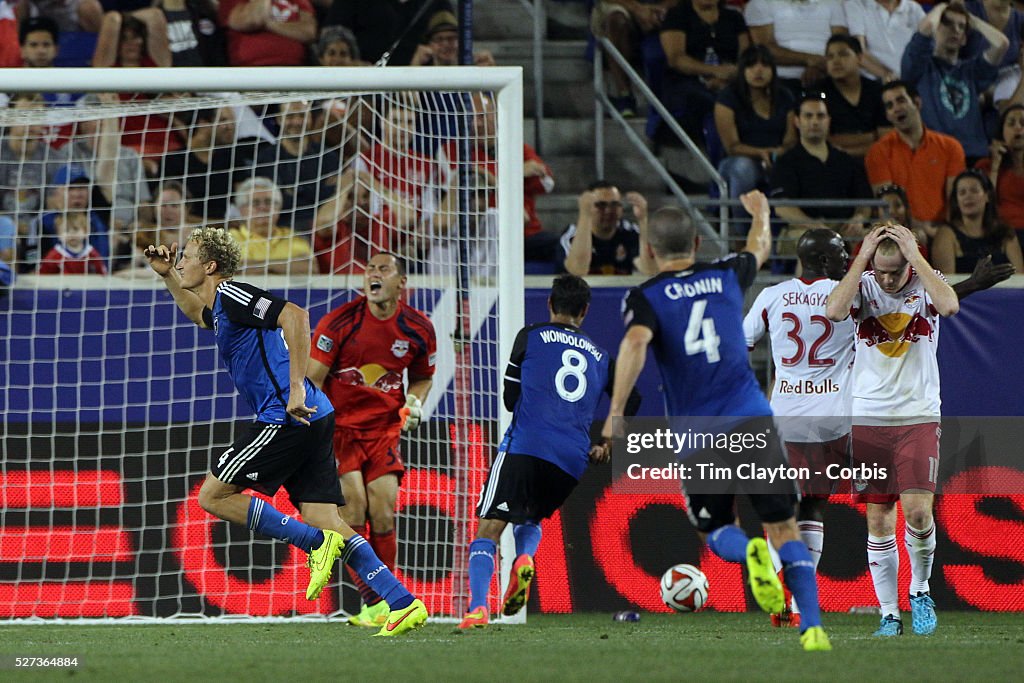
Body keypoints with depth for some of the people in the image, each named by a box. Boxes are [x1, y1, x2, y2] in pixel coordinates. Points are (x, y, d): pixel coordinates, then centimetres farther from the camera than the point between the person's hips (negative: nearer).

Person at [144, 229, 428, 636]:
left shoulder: (232, 294, -7)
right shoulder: (220, 305, 22)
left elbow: (295, 315, -23)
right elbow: (200, 314, 49)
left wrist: (295, 386, -26)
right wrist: (166, 276, 34)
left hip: (287, 417, -10)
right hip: (310, 420, 10)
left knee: (213, 496, -2)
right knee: (324, 521, 3)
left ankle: (317, 543, -7)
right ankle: (403, 604, -4)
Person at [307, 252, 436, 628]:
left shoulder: (418, 328, -2)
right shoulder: (338, 322, -11)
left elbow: (423, 377, 17)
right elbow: (312, 380, -8)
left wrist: (414, 403, -5)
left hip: (384, 428, 2)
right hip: (338, 425, -2)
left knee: (383, 513, -7)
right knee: (353, 502, -16)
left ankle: (385, 601, 7)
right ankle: (372, 603, -11)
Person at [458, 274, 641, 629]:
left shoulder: (530, 337, 12)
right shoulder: (600, 355, 21)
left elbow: (510, 399, 14)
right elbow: (632, 400, 14)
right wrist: (607, 445, 24)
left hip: (525, 446, -4)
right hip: (574, 460, 4)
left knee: (488, 530, -5)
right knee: (530, 519, 27)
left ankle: (478, 607, -26)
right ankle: (525, 560, -7)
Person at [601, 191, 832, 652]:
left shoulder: (645, 298, 0)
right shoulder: (725, 277, 10)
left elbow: (635, 342, -21)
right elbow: (760, 249, 33)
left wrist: (616, 414, -22)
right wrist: (760, 211, 54)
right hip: (753, 419, 2)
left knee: (715, 532, 16)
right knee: (784, 529, 6)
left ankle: (751, 553, -20)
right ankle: (813, 627, -9)